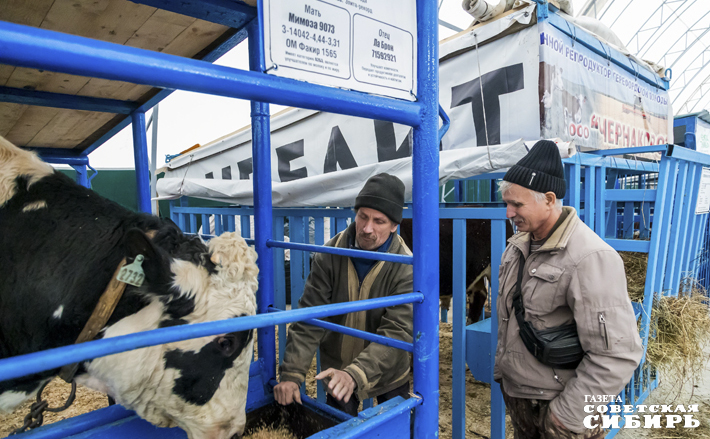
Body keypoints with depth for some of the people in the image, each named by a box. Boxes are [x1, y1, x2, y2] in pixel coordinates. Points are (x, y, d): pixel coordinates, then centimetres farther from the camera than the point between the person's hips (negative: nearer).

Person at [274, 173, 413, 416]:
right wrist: (292, 373, -25)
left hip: (388, 376, -1)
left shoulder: (405, 267, -25)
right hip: (337, 370, 1)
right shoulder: (330, 255, -19)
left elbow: (397, 332, -31)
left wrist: (355, 374, -44)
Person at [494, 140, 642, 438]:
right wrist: (501, 367, 14)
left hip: (556, 404, -7)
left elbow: (617, 355, -24)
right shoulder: (518, 244, 2)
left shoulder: (590, 257, -23)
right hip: (515, 392, 7)